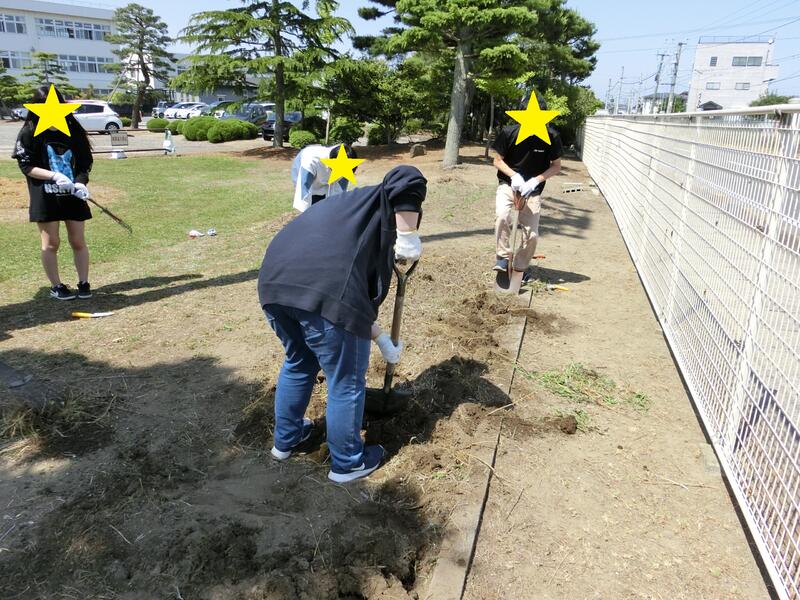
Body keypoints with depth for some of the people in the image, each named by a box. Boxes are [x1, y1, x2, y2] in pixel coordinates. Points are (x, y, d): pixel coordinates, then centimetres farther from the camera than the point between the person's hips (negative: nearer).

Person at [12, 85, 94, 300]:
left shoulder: (73, 131, 3)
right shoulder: (29, 132, -3)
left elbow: (84, 162, 6)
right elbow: (26, 166, -6)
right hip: (45, 196, -2)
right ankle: (56, 286, 15)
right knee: (50, 243, 4)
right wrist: (54, 176, -20)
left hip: (73, 194, 2)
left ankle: (84, 283, 16)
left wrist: (81, 182, -13)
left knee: (78, 241, 5)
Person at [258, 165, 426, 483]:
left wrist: (382, 340, 42)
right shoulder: (382, 201, 19)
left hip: (275, 281, 8)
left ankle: (285, 440, 51)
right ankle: (347, 463, 34)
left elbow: (363, 295, 38)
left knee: (298, 364, 33)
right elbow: (408, 178, -7)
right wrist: (409, 238, 0)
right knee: (347, 383, 14)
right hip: (324, 290, -8)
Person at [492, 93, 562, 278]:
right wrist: (514, 175, -20)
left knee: (532, 234, -5)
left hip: (533, 190, 1)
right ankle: (503, 257, -12)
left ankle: (519, 269, 17)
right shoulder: (508, 132, -13)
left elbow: (556, 166, -4)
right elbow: (497, 160, -2)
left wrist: (535, 180, -19)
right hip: (508, 184, 0)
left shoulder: (551, 136, -13)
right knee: (502, 216, -30)